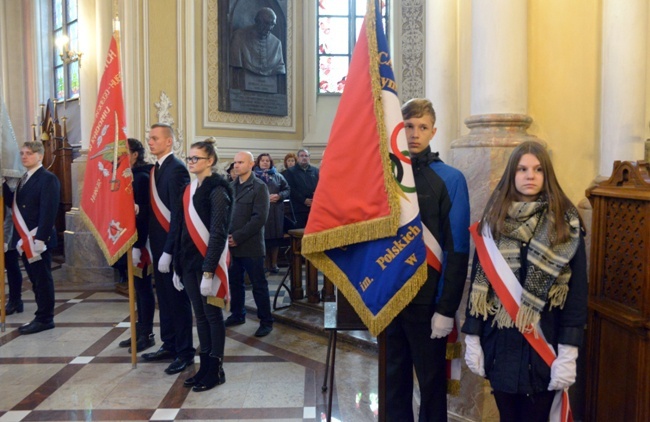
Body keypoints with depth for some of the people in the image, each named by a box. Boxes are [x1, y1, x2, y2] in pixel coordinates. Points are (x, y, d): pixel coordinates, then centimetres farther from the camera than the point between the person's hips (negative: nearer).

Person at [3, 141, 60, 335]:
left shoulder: (48, 179, -12)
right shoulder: (25, 178, 16)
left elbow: (48, 211, -19)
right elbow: (14, 203, 12)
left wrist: (40, 238, -24)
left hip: (38, 239, -8)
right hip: (25, 239, 8)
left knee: (43, 279, 1)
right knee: (35, 280, 13)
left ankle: (44, 319, 9)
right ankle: (42, 316, 22)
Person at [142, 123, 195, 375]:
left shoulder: (177, 169, -15)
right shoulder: (155, 169, 11)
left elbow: (178, 214, -20)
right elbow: (154, 209, 11)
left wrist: (168, 251, -20)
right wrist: (154, 246, 7)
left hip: (172, 245, -8)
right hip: (158, 243, 8)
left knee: (178, 297, 2)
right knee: (164, 297, 16)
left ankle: (185, 352, 15)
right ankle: (169, 345, 29)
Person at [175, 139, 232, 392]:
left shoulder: (217, 190, -12)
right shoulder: (190, 188, 11)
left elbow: (218, 233, -17)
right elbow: (186, 228, 11)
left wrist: (208, 271, -20)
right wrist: (179, 262, 8)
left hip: (207, 262, -7)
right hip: (190, 260, 7)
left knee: (212, 315, 3)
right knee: (199, 315, 13)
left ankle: (216, 370, 15)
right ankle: (205, 366, 24)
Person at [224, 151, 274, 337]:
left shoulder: (259, 187, -7)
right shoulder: (231, 186, 10)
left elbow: (259, 218, -14)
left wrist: (238, 237, -16)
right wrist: (227, 236, -4)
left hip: (250, 245, -5)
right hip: (231, 244, 5)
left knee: (258, 285, 3)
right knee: (235, 282, 14)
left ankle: (266, 321, 13)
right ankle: (237, 314, 31)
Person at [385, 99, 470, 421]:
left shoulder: (450, 179, -7)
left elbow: (457, 250, -10)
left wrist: (446, 308, -12)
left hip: (427, 300, -3)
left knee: (431, 381, 13)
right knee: (394, 379, 18)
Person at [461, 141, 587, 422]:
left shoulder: (566, 224, -4)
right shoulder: (494, 220, 3)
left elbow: (577, 290, -6)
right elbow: (479, 280, 3)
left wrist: (568, 352, -11)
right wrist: (472, 337, 1)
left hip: (544, 341, -2)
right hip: (500, 340, 2)